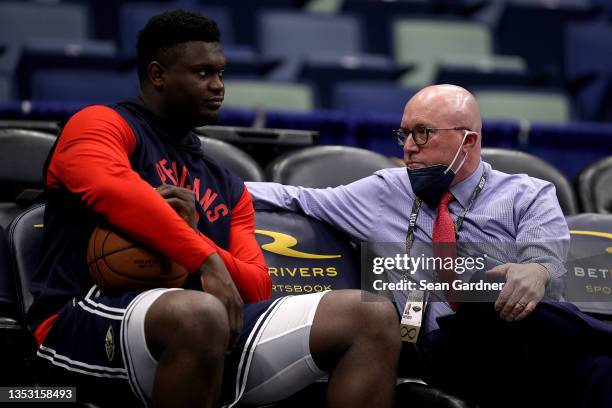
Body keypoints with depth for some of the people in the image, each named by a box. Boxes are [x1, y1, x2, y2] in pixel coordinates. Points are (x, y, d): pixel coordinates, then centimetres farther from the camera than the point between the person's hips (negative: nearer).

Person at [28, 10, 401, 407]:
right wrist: (207, 262, -22)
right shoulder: (101, 124, 6)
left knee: (371, 317, -5)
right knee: (201, 314, -42)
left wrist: (194, 233, -4)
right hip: (86, 322, -7)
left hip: (205, 330, 7)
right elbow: (112, 188, -18)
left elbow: (258, 289, 16)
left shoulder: (228, 186, 26)